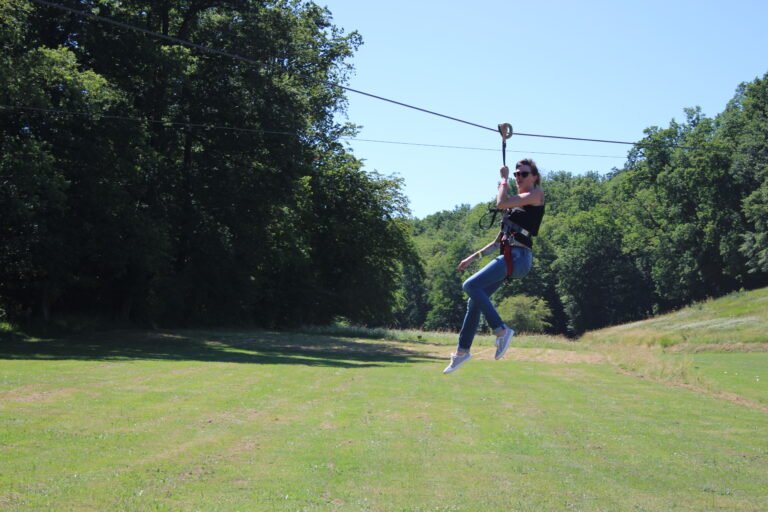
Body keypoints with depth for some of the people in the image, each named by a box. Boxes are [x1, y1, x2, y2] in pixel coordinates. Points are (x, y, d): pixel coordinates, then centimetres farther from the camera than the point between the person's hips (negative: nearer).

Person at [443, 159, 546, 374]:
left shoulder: (536, 193, -1)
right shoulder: (517, 202, 25)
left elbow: (501, 203, -14)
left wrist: (504, 179, 2)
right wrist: (474, 256, 24)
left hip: (517, 257, -9)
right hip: (508, 257, 9)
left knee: (471, 285, -22)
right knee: (475, 300, 8)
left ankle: (501, 330, -19)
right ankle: (462, 350, 18)